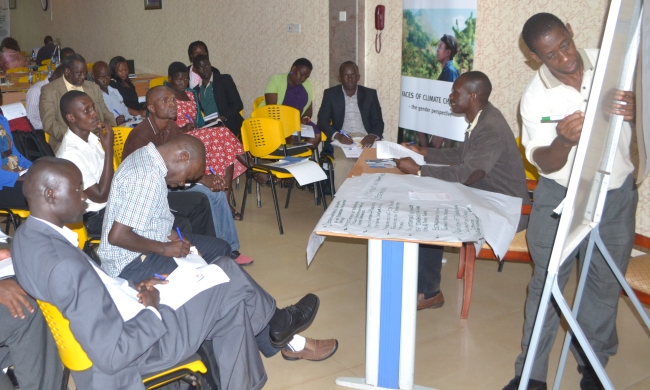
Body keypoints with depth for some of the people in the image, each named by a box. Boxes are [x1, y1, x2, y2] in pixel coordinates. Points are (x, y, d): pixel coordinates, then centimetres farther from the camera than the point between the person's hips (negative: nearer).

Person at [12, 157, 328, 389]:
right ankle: (276, 324, 33)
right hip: (125, 354, -9)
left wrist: (130, 288, 1)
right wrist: (152, 309, -18)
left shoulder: (29, 236, -4)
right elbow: (112, 356, -31)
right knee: (232, 289, 2)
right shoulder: (65, 266, -34)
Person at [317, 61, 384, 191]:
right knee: (342, 163, -34)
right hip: (342, 140, -1)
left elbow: (378, 122, 9)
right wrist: (337, 135, -17)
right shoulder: (330, 94, 11)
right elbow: (322, 121, 3)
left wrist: (372, 136, -15)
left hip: (365, 139, 1)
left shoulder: (370, 94, 13)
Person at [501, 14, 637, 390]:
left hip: (617, 194, 2)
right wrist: (564, 140, -36)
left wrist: (637, 110, -27)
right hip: (561, 197, -1)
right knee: (546, 284, 4)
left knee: (605, 285, 12)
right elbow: (545, 163, -13)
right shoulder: (536, 97, -12)